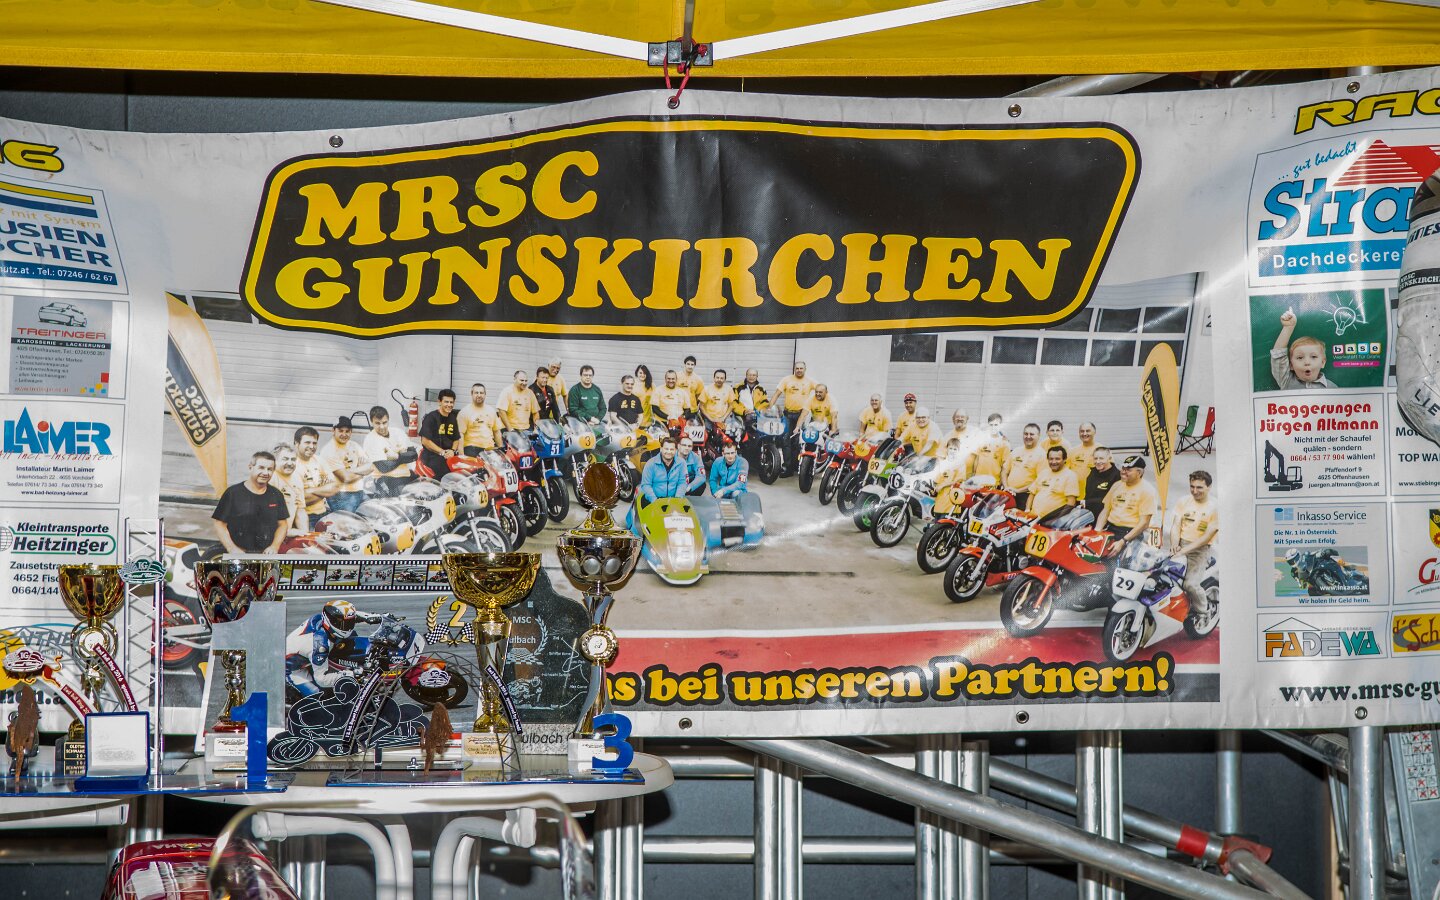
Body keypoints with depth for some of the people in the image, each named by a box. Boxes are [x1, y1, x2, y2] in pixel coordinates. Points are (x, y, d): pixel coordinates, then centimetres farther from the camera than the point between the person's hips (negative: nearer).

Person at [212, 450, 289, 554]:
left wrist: (274, 546, -1)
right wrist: (232, 549, -12)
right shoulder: (233, 493, -1)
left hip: (266, 554, 3)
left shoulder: (276, 495, 11)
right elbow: (220, 524, 0)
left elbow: (282, 524, 16)